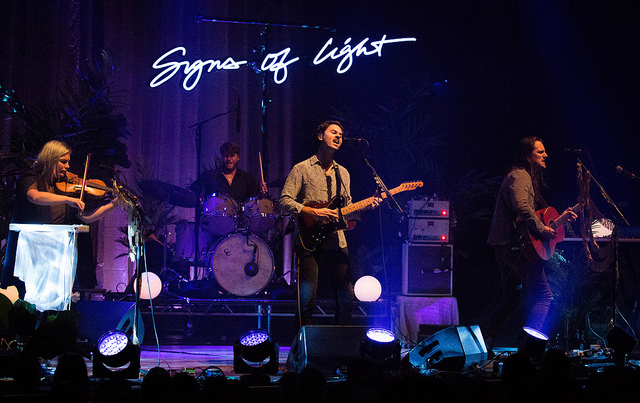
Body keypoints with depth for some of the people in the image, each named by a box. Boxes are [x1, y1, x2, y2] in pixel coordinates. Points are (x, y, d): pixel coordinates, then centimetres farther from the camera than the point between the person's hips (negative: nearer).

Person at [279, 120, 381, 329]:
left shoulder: (343, 173, 20)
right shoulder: (302, 169, 3)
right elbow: (285, 202, -6)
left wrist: (366, 206, 1)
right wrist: (315, 213, -17)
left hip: (337, 242, 5)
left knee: (346, 297, 4)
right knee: (307, 299, -11)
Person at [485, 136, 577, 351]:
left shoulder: (529, 177, 23)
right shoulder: (520, 176, -11)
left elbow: (533, 213, 26)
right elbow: (521, 206, -29)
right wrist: (541, 228, -24)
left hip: (506, 248, 11)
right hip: (516, 246, -11)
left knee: (511, 300, 17)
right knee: (544, 295, -8)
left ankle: (487, 341, 17)